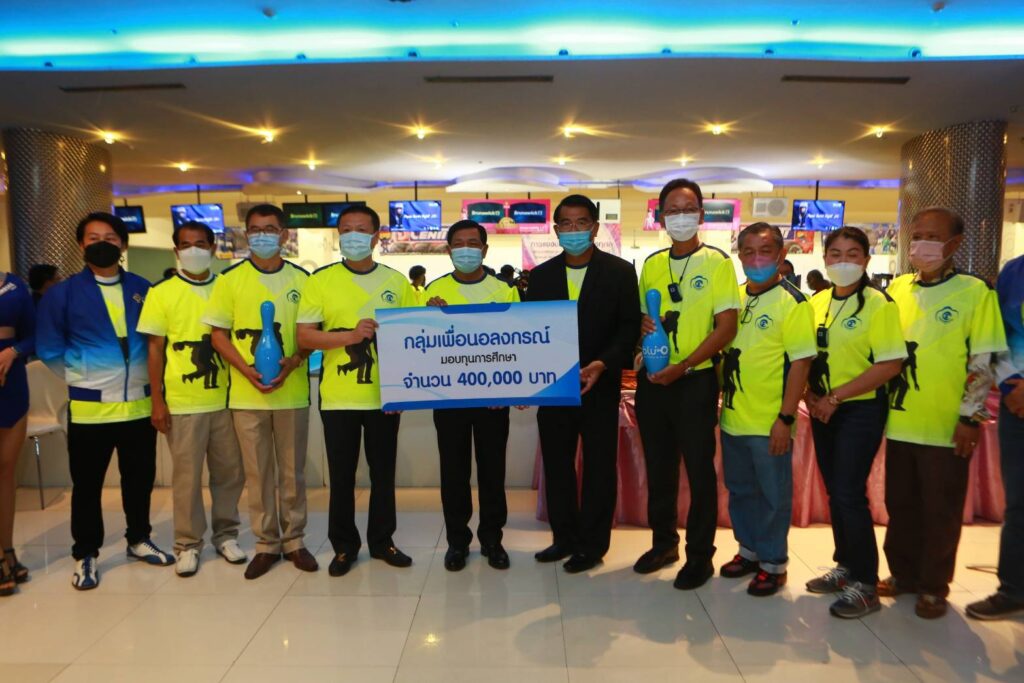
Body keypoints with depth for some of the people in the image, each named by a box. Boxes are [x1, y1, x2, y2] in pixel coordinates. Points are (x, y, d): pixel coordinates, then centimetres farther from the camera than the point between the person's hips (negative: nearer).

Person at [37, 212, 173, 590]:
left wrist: (148, 378, 7)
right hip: (89, 407, -2)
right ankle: (85, 555, 22)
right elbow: (48, 349, 1)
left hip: (140, 404, 3)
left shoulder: (143, 289, 5)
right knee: (87, 485, 8)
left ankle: (139, 540, 31)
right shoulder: (63, 293, -3)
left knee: (140, 479, 13)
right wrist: (81, 379, 2)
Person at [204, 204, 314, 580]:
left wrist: (292, 363, -13)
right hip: (246, 393, 0)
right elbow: (218, 335, 1)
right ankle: (266, 543, 20)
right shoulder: (230, 279, 1)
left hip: (292, 391, 1)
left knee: (292, 471, 9)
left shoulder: (301, 279, 3)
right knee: (257, 472, 8)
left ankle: (294, 539, 23)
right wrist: (247, 370, -13)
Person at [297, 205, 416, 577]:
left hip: (384, 395, 2)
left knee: (383, 473, 13)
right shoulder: (321, 280, -1)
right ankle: (344, 545, 25)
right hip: (338, 398, -1)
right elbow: (304, 336, -6)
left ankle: (382, 540, 29)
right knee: (341, 476, 9)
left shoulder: (397, 281, 5)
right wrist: (350, 336, -19)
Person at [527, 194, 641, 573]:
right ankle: (564, 537, 27)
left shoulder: (619, 271, -2)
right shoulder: (541, 275, 7)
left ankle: (592, 544, 20)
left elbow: (629, 326, -6)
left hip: (599, 385, -3)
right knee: (556, 465, 11)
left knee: (598, 467, 6)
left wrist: (602, 364, -20)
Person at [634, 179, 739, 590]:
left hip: (695, 380, -5)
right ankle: (663, 542, 31)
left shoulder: (717, 262, -5)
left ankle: (700, 555, 20)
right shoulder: (652, 264, 9)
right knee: (658, 466, 14)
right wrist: (643, 329, -9)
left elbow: (726, 326, -10)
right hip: (652, 380, 5)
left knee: (699, 469, 5)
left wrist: (683, 366, -18)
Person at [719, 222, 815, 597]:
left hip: (769, 423, -6)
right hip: (733, 418, 6)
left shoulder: (792, 303, -10)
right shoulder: (735, 299, 7)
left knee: (773, 495, 8)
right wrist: (719, 397, 9)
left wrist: (786, 418, -17)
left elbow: (801, 362, -14)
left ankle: (773, 562, 25)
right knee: (740, 489, 18)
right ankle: (750, 549, 36)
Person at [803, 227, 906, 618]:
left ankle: (865, 585, 7)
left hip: (861, 409, -6)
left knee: (850, 493, -7)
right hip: (823, 410, 6)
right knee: (834, 492, 13)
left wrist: (835, 397, -18)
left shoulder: (878, 305, -10)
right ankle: (846, 566, 28)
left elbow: (890, 364, -17)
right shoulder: (816, 302, 7)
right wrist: (808, 393, -4)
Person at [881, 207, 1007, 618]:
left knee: (941, 512, 8)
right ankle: (903, 574, 30)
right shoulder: (897, 289, 7)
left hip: (946, 427, -4)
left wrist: (970, 417, -11)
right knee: (900, 506, 14)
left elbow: (985, 361, -7)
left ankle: (933, 587, 22)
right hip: (900, 421, 4)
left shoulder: (974, 292, -6)